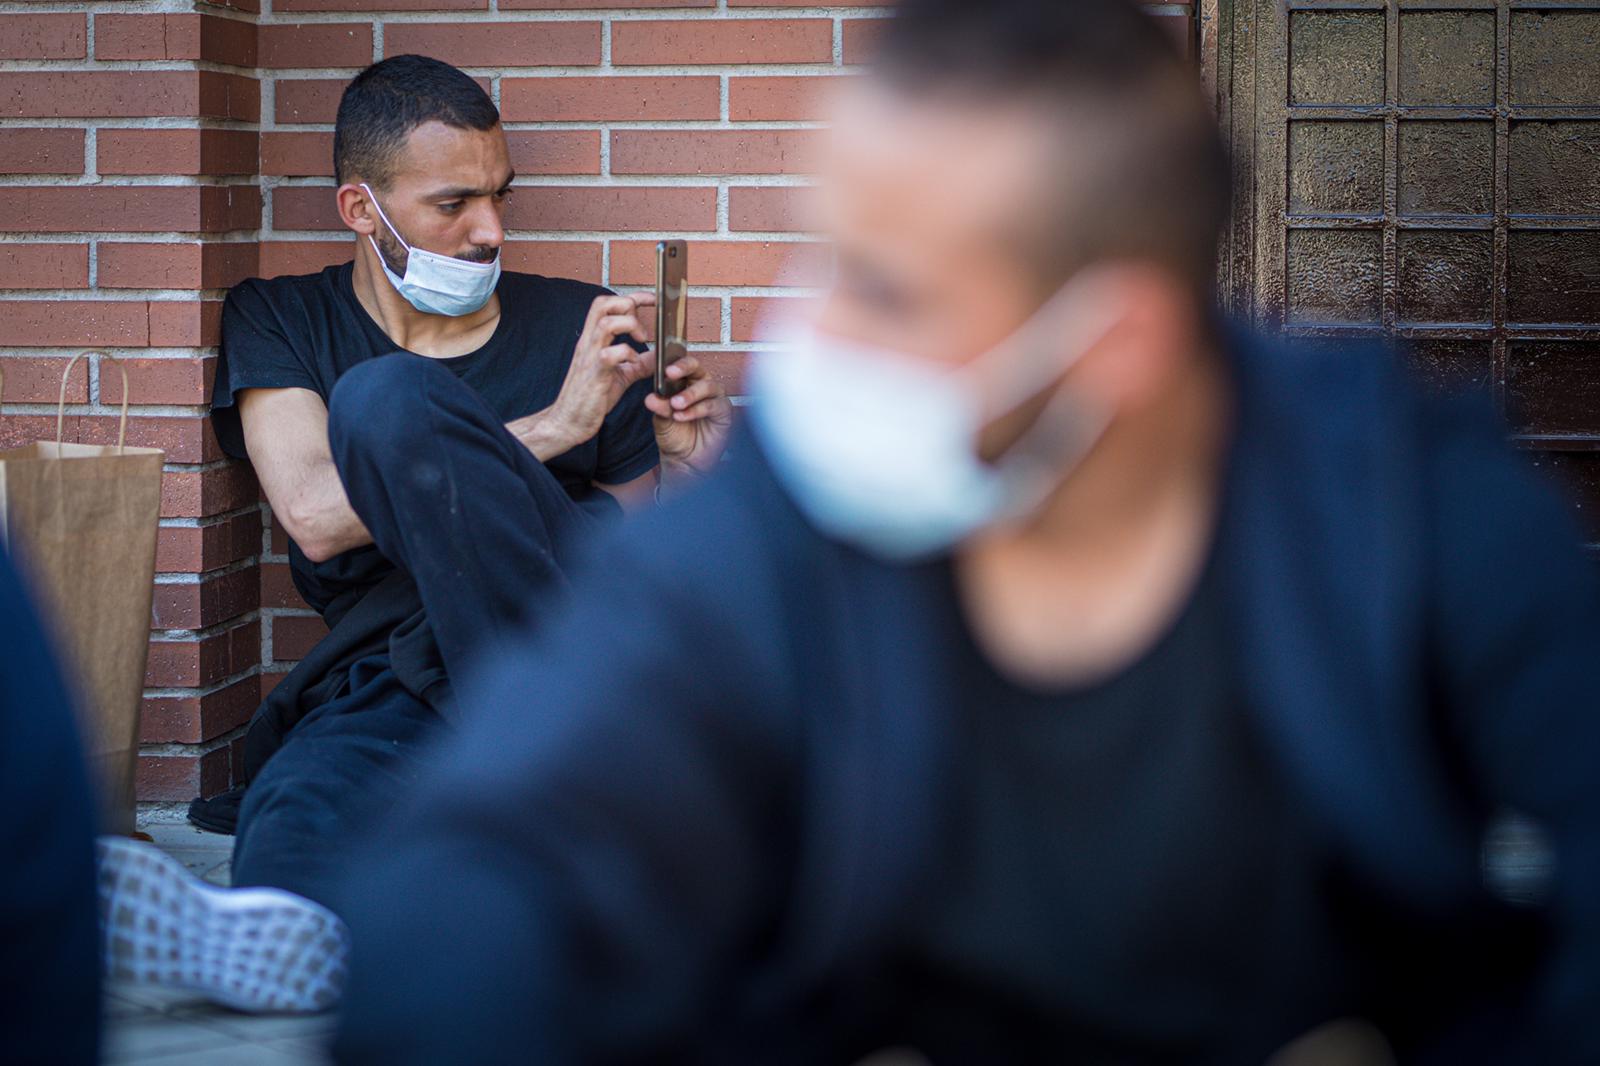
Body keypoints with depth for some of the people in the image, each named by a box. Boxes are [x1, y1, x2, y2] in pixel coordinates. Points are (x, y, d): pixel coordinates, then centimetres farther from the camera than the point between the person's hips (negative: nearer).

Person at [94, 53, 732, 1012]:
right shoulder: (279, 322, 17)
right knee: (308, 795, -37)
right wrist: (556, 423, -6)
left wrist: (684, 464, 0)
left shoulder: (576, 324, 20)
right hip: (397, 673, 0)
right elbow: (315, 517, -2)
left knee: (384, 398, -24)